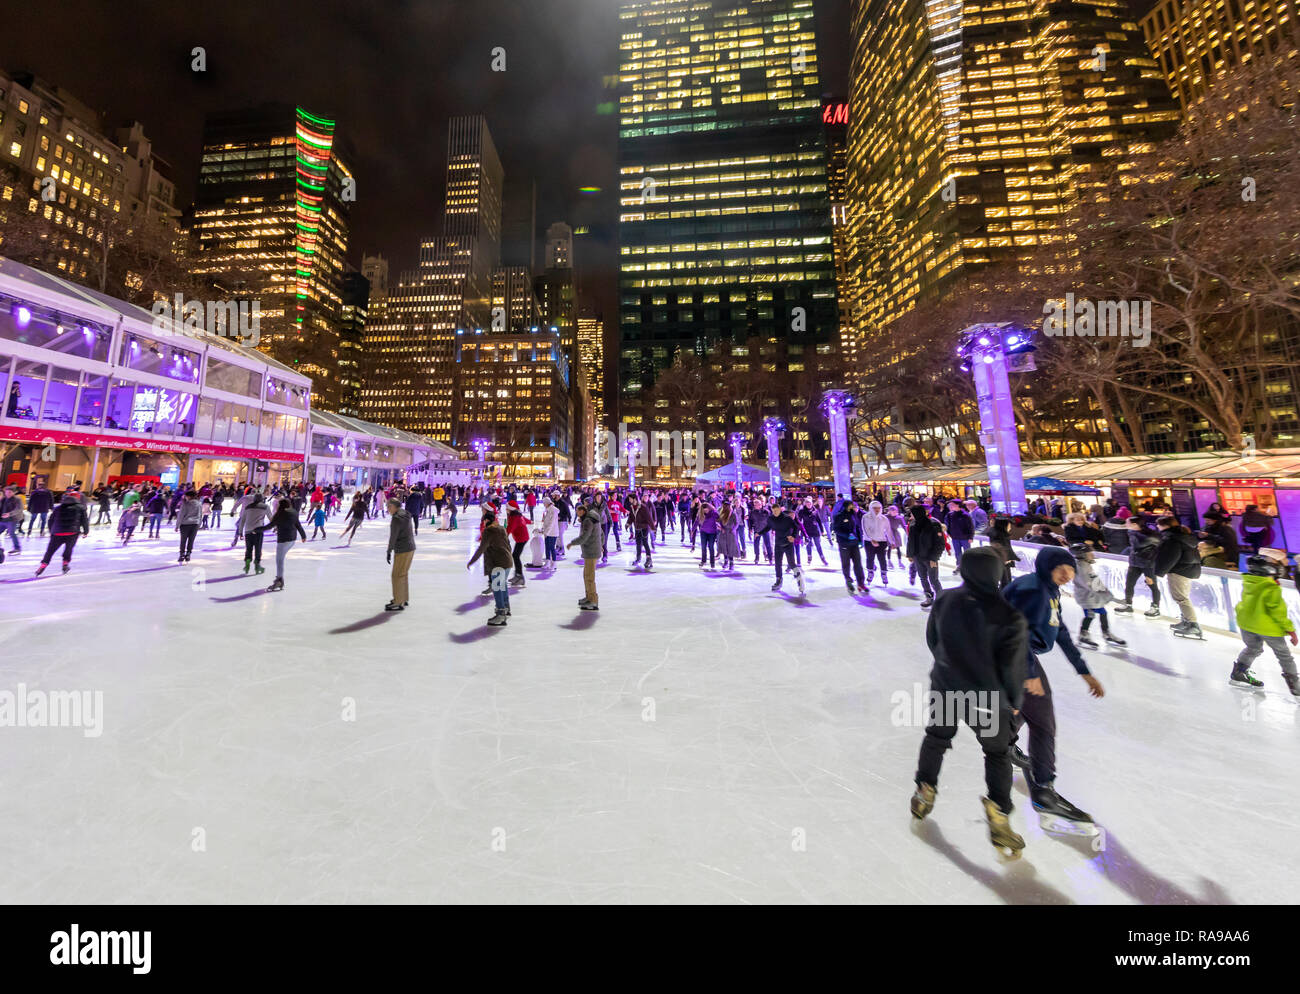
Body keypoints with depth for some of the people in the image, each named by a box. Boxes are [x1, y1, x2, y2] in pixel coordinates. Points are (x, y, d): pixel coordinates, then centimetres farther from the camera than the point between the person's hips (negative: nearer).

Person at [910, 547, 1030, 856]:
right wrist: (1014, 702, 5)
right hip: (987, 700, -3)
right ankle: (998, 818, 22)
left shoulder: (945, 600, -12)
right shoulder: (1009, 617, -22)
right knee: (997, 754, 22)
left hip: (945, 688, 3)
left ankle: (924, 794, 37)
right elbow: (1012, 668, -15)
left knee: (936, 737, 25)